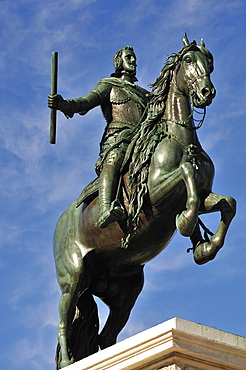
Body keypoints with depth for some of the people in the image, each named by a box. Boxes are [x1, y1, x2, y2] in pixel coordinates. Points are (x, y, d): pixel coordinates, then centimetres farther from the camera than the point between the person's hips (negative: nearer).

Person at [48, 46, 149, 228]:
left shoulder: (145, 94, 37)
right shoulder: (108, 85, 22)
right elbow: (87, 101, 5)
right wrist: (63, 104, -16)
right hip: (118, 138, -7)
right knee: (113, 162, -38)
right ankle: (106, 209, -60)